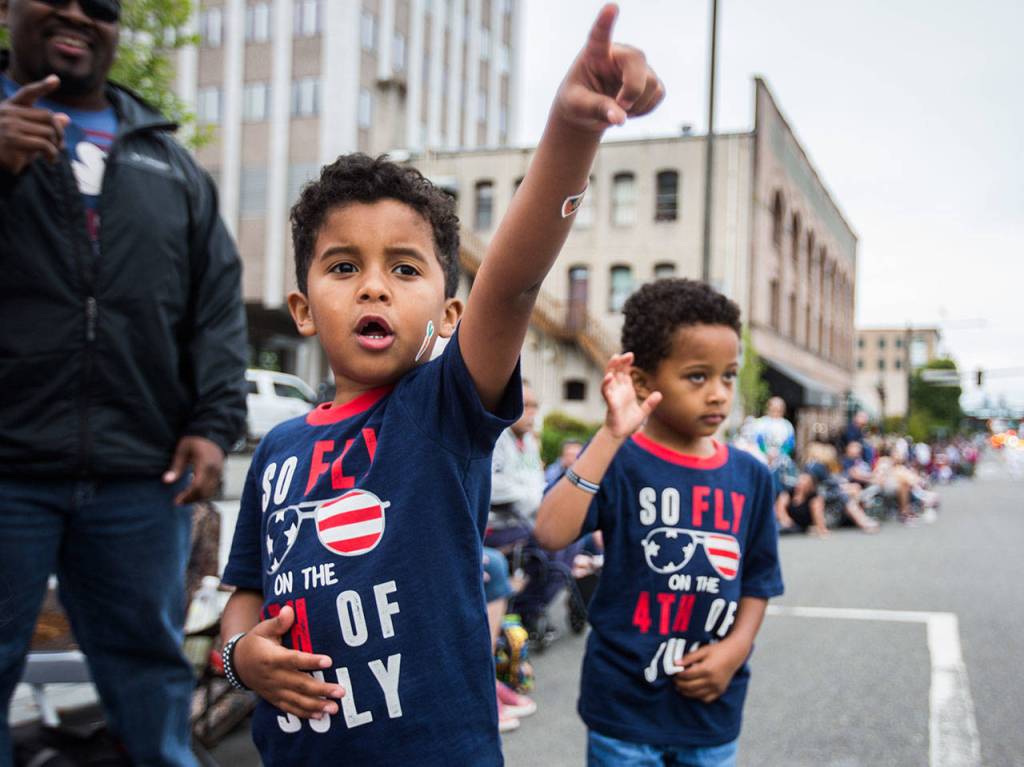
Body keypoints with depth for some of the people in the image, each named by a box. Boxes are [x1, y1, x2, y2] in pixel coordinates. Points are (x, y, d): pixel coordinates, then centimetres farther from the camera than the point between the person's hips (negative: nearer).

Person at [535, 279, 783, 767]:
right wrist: (612, 435, -29)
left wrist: (736, 647, -7)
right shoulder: (620, 462, -13)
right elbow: (551, 533, -29)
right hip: (625, 704, -4)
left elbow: (756, 580, 10)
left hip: (713, 705, 5)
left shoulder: (750, 476, 1)